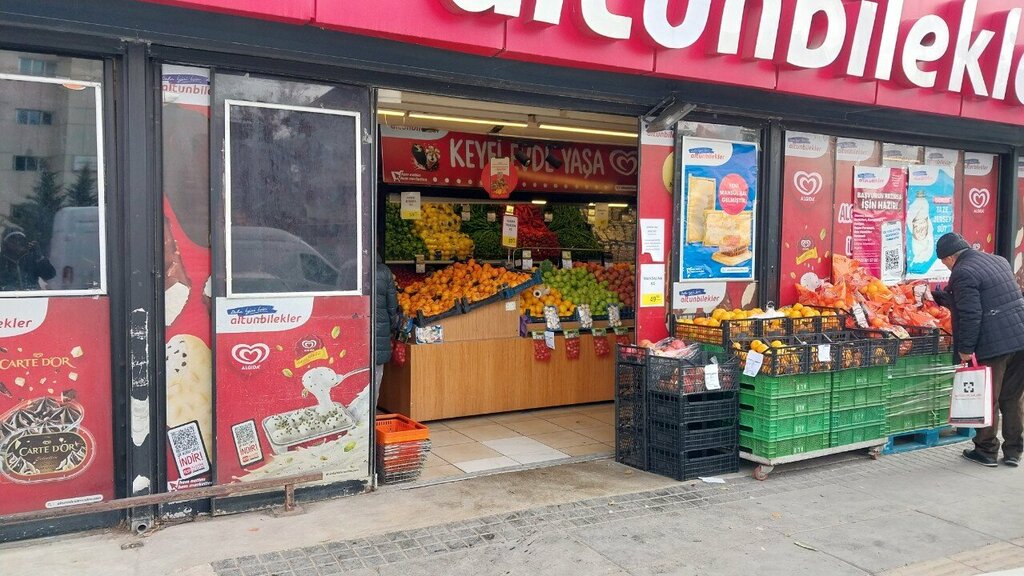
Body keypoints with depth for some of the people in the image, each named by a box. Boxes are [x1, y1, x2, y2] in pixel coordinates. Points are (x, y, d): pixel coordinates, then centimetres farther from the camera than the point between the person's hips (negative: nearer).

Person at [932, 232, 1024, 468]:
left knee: (988, 399, 6)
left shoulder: (962, 273, -12)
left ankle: (986, 451, 17)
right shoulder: (999, 261, 15)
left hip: (994, 345, -8)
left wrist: (965, 349, -11)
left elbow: (970, 315, -19)